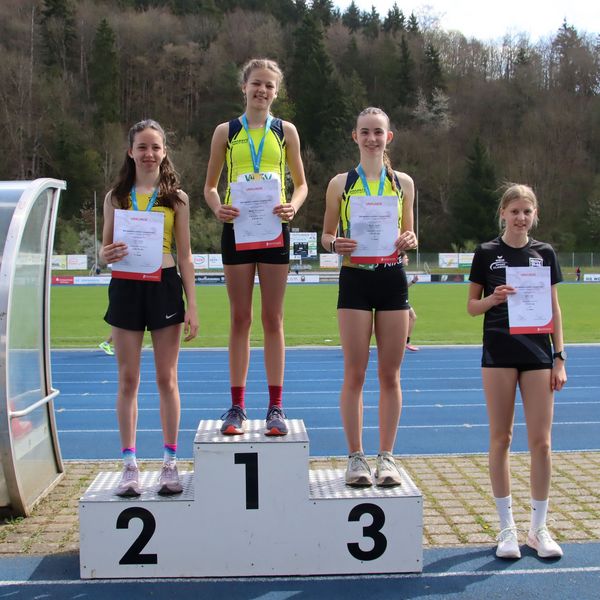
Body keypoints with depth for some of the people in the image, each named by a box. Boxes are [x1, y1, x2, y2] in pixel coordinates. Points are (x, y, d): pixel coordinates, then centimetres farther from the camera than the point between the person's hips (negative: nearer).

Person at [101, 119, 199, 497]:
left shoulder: (176, 197, 4)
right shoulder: (116, 196, 8)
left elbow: (185, 255, 3)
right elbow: (106, 246, 11)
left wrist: (192, 306, -2)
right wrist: (108, 255, -14)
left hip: (164, 286, -1)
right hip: (126, 287, 1)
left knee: (167, 379, 4)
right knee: (128, 379, 4)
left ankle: (171, 463, 14)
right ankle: (130, 465, 12)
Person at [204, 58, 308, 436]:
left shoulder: (286, 131, 7)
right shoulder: (226, 132, 7)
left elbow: (301, 183, 10)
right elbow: (211, 185, 8)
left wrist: (293, 206, -12)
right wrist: (218, 208, -13)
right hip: (237, 228, 0)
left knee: (273, 319, 3)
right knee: (240, 319, 4)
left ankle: (276, 407, 8)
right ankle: (237, 406, 11)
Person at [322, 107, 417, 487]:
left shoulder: (403, 183, 9)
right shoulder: (341, 184, 5)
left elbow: (409, 234, 14)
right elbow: (327, 235, 8)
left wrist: (409, 240, -8)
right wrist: (335, 244, -14)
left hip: (392, 278, 2)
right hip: (355, 278, -1)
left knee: (390, 374, 5)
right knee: (355, 374, 1)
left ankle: (387, 457, 14)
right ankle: (356, 457, 11)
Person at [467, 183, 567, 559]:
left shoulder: (545, 253, 7)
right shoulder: (487, 253, 2)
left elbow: (554, 309, 8)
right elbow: (472, 306, 5)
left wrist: (560, 358, 3)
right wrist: (493, 298, -17)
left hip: (538, 352, 2)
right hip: (499, 353, -1)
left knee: (541, 441, 1)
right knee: (501, 439, 3)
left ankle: (539, 527, 16)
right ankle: (507, 527, 15)